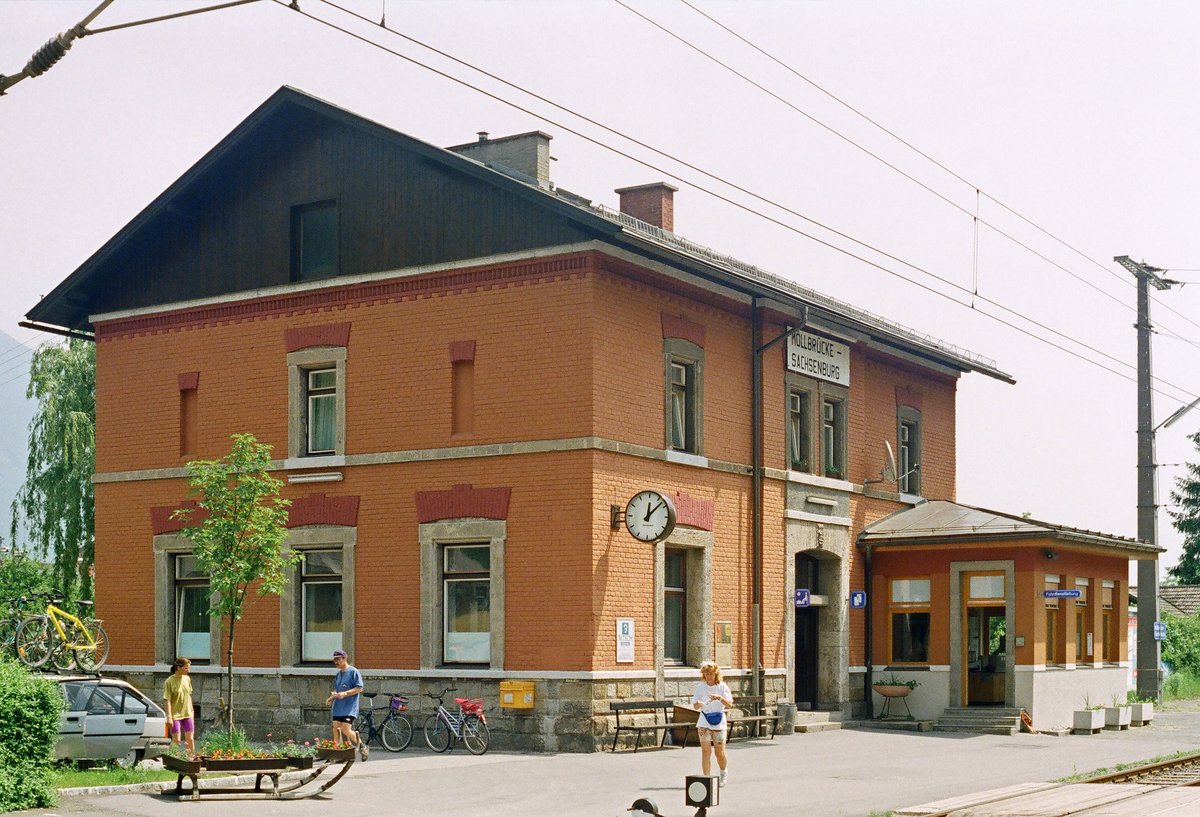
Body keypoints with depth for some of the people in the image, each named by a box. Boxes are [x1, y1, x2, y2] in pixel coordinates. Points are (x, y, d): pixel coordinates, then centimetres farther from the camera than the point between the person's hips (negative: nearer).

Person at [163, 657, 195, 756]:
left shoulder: (187, 679, 4)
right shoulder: (170, 682, -13)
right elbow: (167, 701, -14)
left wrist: (192, 710, 17)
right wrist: (169, 717, -18)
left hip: (187, 714, 5)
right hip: (175, 715, -5)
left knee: (190, 739, 8)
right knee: (177, 740, 1)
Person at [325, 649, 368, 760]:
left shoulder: (353, 672, -6)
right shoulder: (338, 674, 18)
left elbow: (359, 688, -11)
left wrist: (345, 694, -20)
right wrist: (331, 698, 7)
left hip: (349, 707, -7)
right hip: (338, 707, 7)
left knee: (346, 730, -15)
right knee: (336, 729, -1)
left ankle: (361, 746, 6)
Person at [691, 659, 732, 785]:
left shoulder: (722, 686, -1)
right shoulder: (700, 687, 3)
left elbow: (729, 704, -9)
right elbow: (695, 706, 7)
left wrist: (720, 698, -27)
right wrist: (698, 704, -17)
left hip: (719, 722, -1)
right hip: (704, 722, 1)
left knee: (720, 753, 2)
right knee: (705, 751, -7)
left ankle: (724, 772, 30)